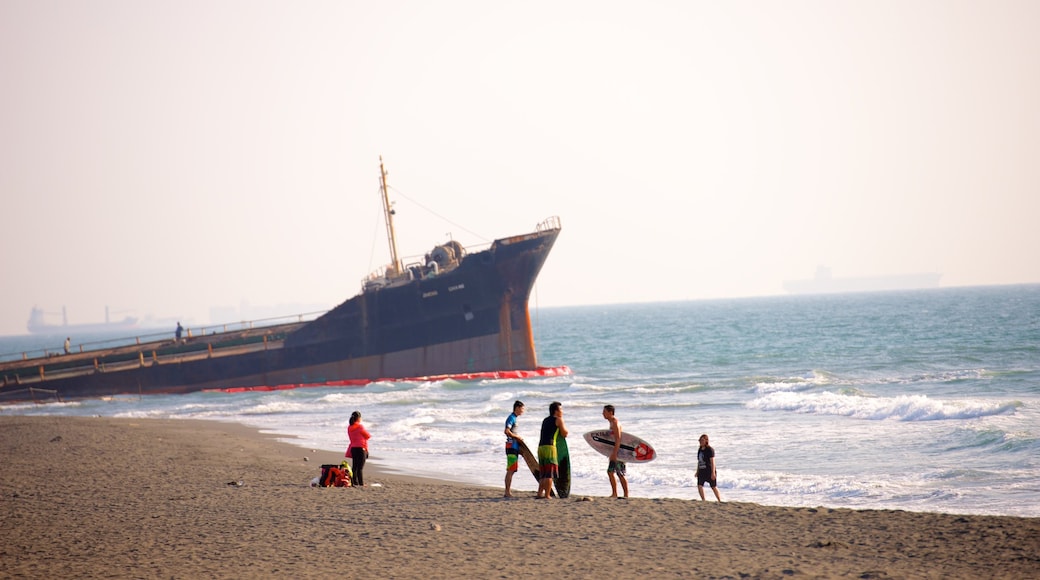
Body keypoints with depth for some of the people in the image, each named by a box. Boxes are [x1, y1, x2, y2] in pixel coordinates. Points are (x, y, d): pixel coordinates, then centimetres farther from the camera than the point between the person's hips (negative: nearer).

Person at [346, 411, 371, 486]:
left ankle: (354, 482, 9)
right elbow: (367, 436, -2)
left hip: (353, 448, 7)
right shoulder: (360, 426, -12)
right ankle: (361, 484, -6)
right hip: (361, 448, -7)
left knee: (354, 466, 10)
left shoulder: (349, 427, 8)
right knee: (360, 467, -6)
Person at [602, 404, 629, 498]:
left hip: (619, 450, -10)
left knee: (620, 474, -6)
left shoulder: (615, 423, -16)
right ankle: (614, 493, 14)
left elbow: (618, 439, -23)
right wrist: (612, 453, 22)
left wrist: (614, 453, -26)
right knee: (610, 471, 10)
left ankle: (626, 495, -1)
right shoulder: (612, 422, 15)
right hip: (615, 451, 10)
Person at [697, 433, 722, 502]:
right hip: (701, 471, 6)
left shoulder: (710, 450, -12)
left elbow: (712, 462, -15)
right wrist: (697, 471, 18)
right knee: (699, 486, -7)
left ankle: (720, 501, 15)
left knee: (714, 487, 3)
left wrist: (713, 473, -19)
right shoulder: (700, 450, 10)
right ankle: (703, 501, 1)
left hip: (709, 471, -6)